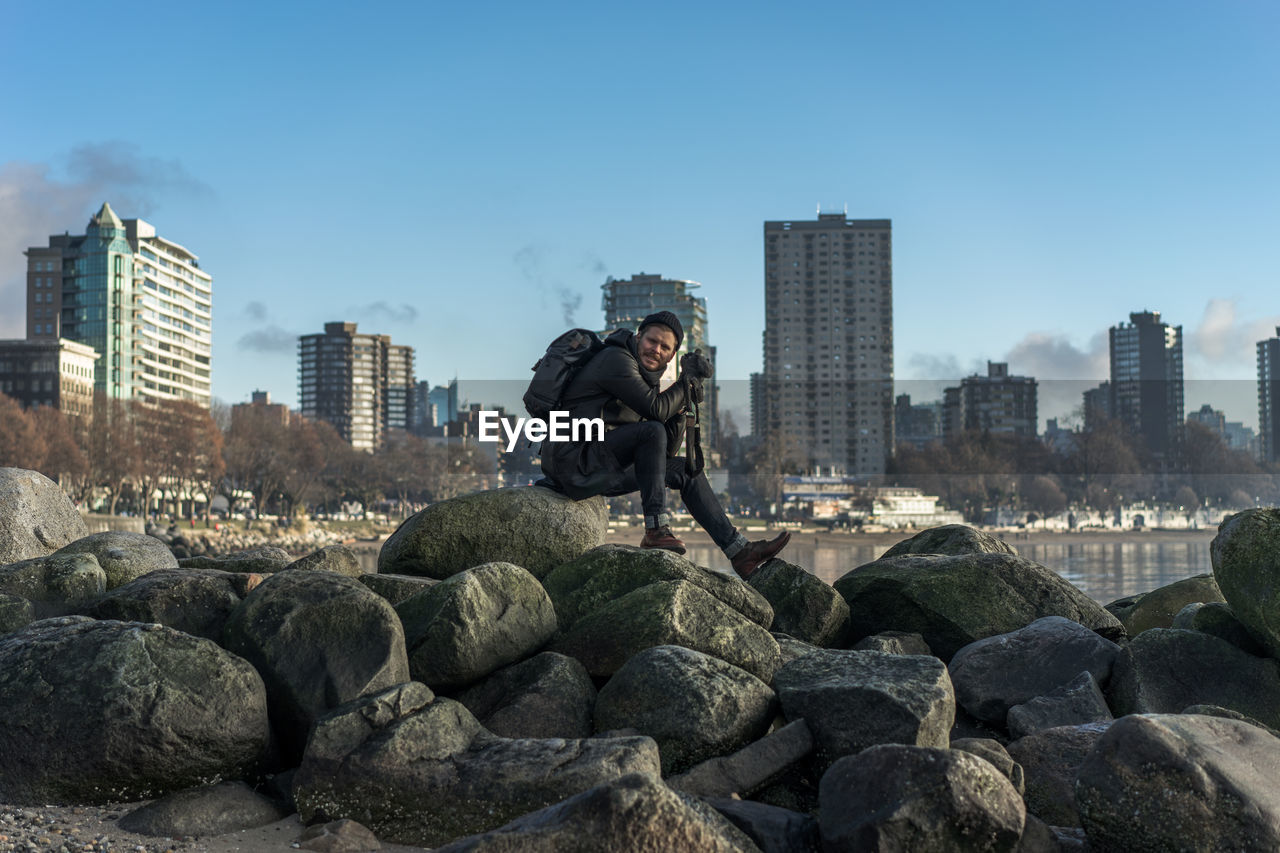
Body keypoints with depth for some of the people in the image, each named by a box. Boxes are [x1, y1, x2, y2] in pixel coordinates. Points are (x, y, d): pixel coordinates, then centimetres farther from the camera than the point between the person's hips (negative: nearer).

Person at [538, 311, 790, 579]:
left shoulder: (646, 376, 18)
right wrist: (688, 381, -9)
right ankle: (655, 531, -24)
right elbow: (656, 410, -23)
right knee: (652, 430, -27)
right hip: (573, 461, -10)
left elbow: (666, 451, 14)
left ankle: (741, 552, 14)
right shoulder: (616, 359, -10)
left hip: (600, 468, 10)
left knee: (685, 470, 13)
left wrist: (681, 406, 0)